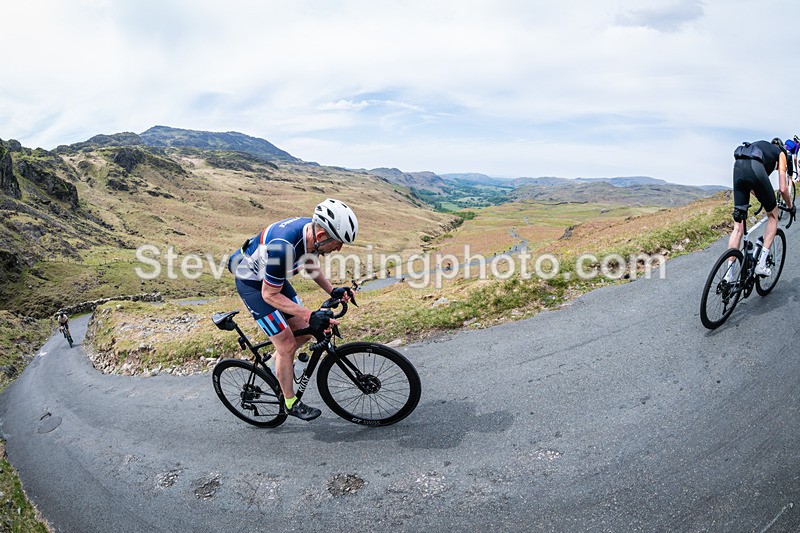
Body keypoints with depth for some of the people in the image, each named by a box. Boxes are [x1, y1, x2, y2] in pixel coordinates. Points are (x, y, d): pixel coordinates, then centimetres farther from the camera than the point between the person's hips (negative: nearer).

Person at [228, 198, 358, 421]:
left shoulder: (311, 230, -16)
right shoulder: (284, 247, -40)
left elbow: (311, 265, 5)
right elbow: (270, 295, -29)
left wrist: (332, 291, -6)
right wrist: (309, 315, -34)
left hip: (274, 278, 8)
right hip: (253, 284, -7)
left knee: (304, 333, 8)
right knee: (287, 345, -6)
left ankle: (279, 363, 37)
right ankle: (291, 403, 14)